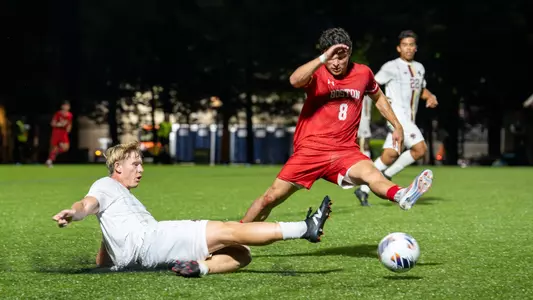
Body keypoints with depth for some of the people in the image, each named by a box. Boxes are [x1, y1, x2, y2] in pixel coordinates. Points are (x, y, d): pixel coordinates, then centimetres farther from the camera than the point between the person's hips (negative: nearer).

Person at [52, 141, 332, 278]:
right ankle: (306, 228, -23)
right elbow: (88, 204, -13)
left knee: (241, 254, -2)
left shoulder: (127, 199, 39)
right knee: (230, 231, -16)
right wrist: (73, 212, -33)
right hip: (144, 241, -9)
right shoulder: (106, 185, 13)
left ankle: (198, 266, -35)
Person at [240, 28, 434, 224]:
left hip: (345, 150, 1)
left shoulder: (363, 73, 6)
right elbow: (295, 80, -30)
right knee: (272, 197, 0)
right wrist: (323, 59, -36)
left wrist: (397, 125, 24)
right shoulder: (317, 73, -5)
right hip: (310, 149, -1)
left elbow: (378, 97, 27)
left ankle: (402, 196, -60)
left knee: (371, 173, -30)